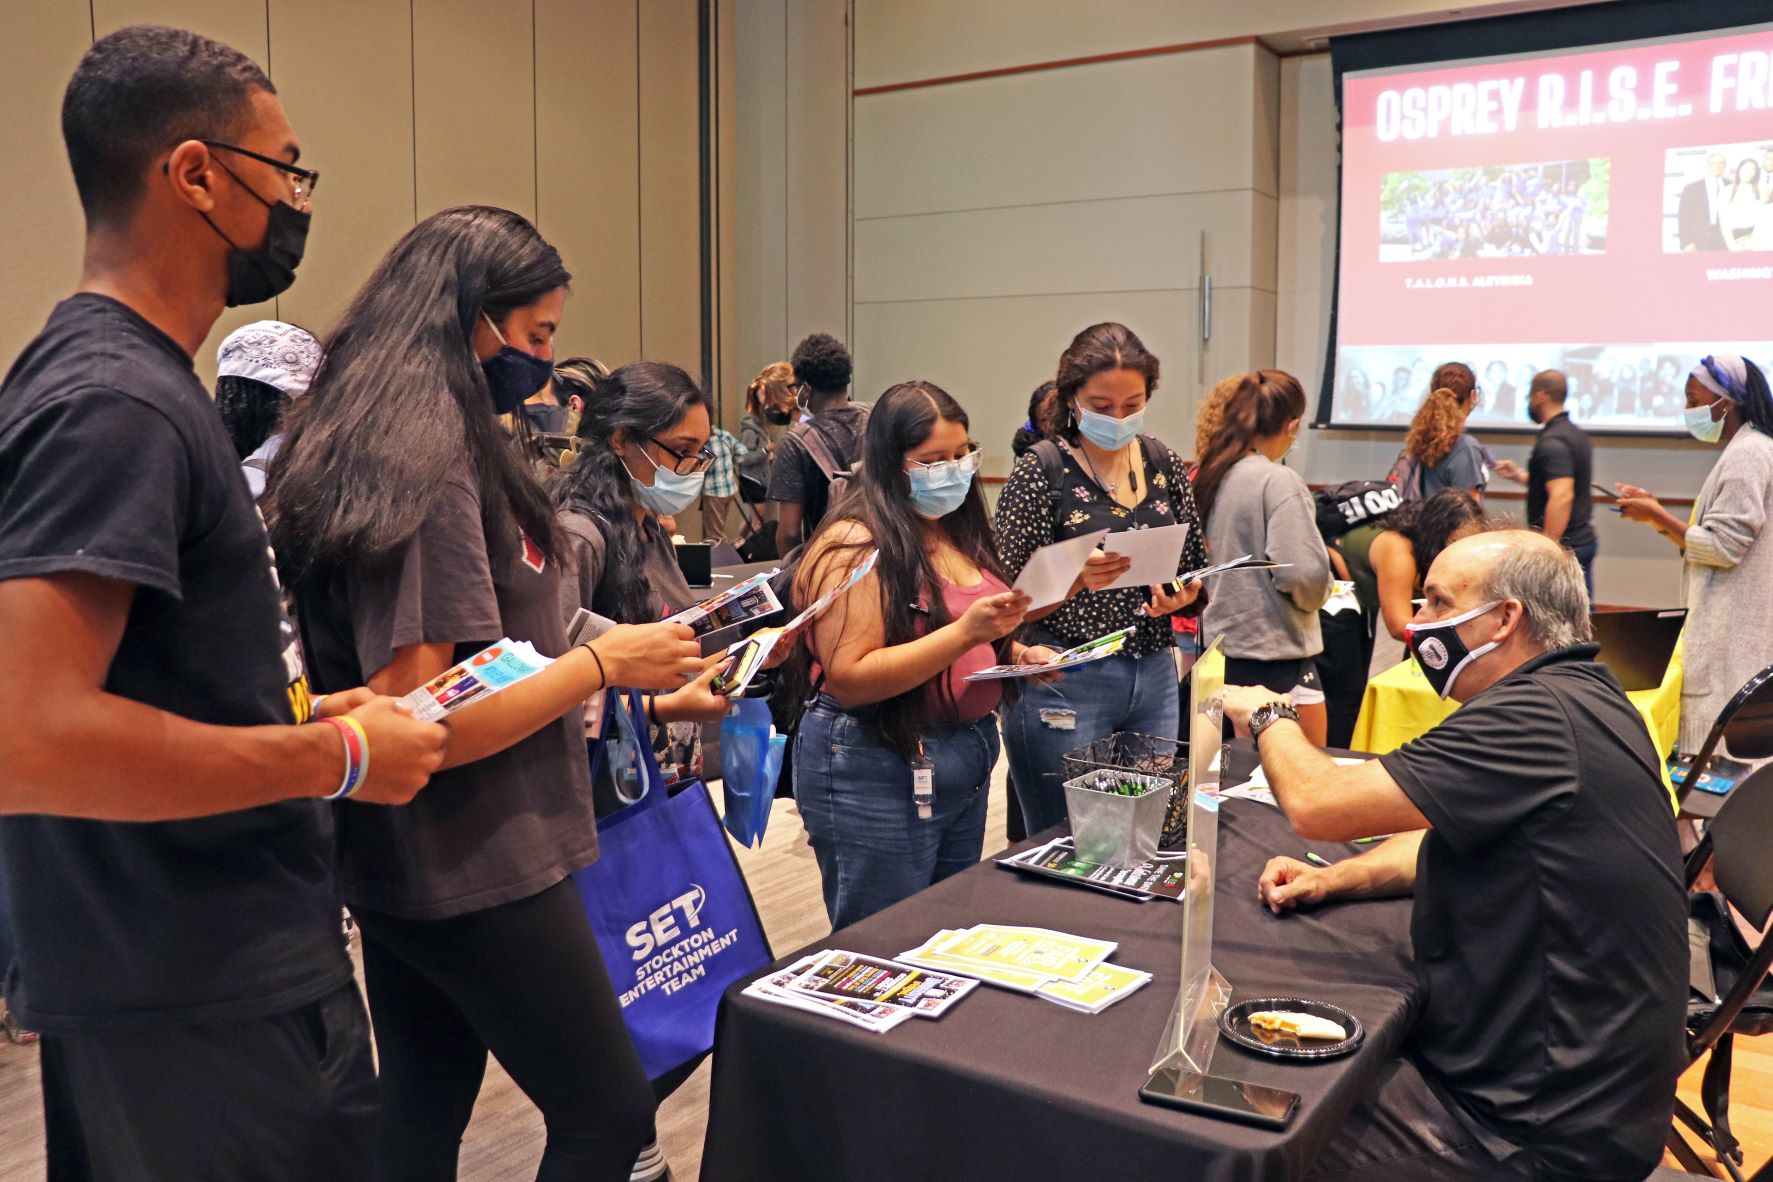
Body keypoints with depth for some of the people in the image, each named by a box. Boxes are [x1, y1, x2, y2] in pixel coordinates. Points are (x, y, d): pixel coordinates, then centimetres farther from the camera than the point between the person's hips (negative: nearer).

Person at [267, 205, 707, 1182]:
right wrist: (601, 664, -15)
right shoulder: (425, 475, -22)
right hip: (476, 873, -10)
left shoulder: (359, 450, 8)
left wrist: (580, 657, 14)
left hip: (398, 869, 10)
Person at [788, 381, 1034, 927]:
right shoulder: (854, 546, -15)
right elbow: (850, 679, -21)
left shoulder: (957, 531, 10)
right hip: (878, 773, -8)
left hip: (969, 760, 8)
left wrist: (1016, 653, 3)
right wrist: (965, 633, -27)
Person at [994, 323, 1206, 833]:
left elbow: (1196, 573, 16)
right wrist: (1075, 579, -27)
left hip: (1155, 678, 5)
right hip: (1065, 685, -5)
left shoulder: (1164, 463, 7)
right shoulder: (1041, 470, -8)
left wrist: (1183, 596, -6)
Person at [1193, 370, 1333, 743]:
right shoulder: (1279, 481, -17)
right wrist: (1317, 596, -3)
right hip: (1275, 657, -7)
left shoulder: (1203, 477, 4)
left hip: (1216, 653, 8)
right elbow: (1304, 573, -23)